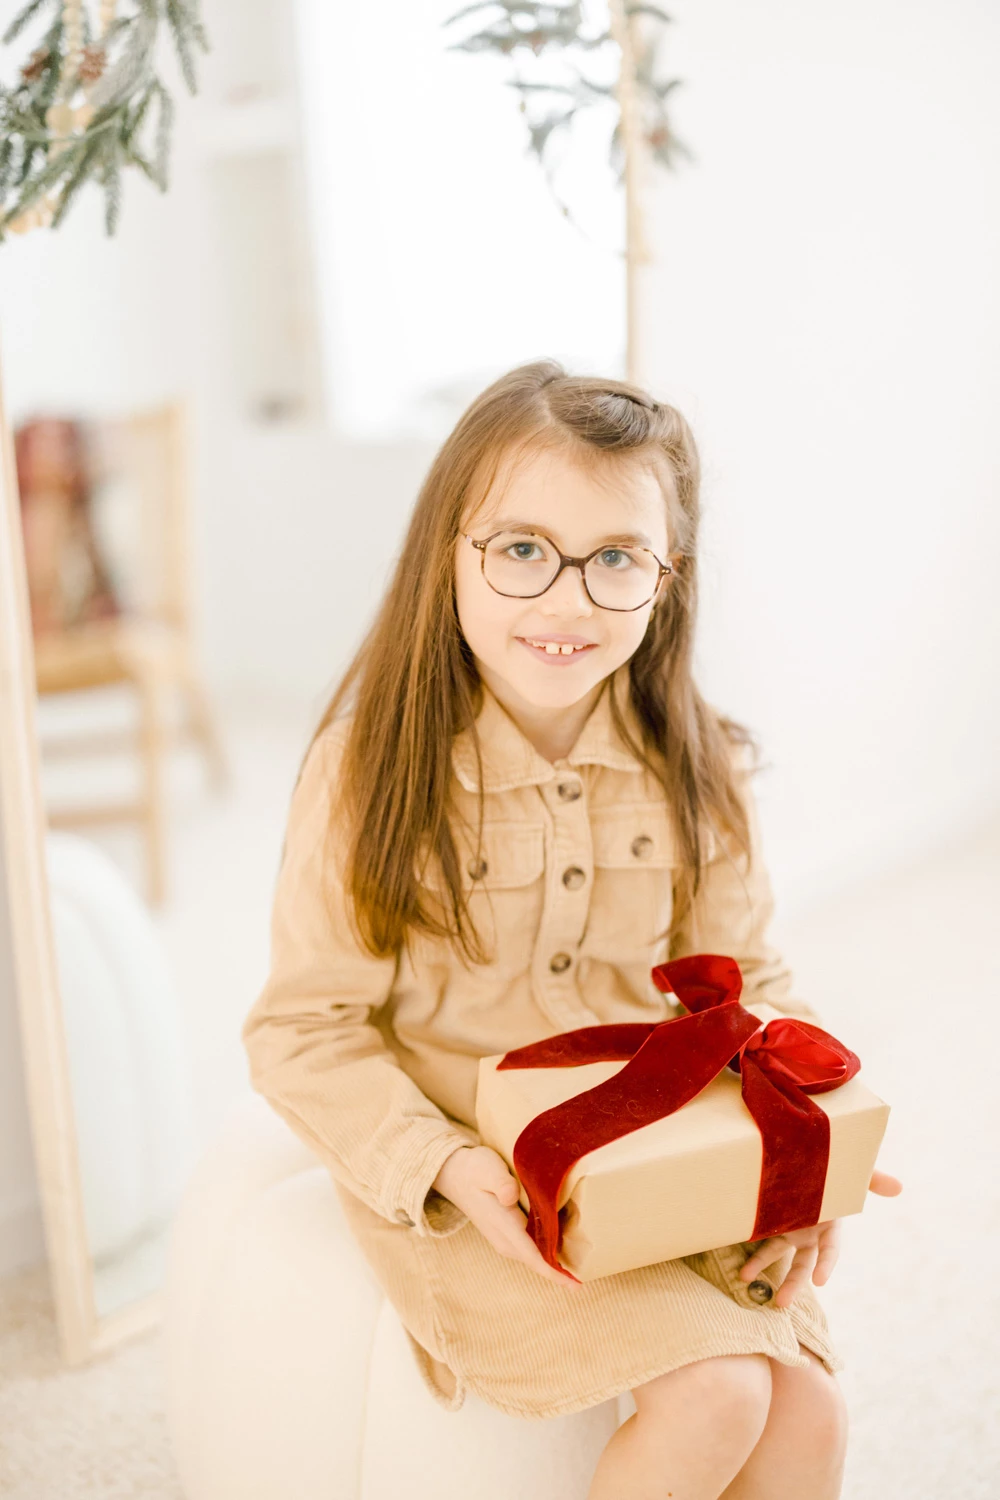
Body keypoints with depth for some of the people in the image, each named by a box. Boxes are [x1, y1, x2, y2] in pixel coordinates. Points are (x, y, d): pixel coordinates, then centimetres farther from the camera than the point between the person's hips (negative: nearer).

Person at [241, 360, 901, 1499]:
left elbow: (739, 976, 6)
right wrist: (448, 1167, -25)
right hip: (464, 1180, -4)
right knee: (713, 1397, -19)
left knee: (806, 1402, -10)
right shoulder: (373, 767, -17)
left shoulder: (692, 770, -4)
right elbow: (307, 1032, -12)